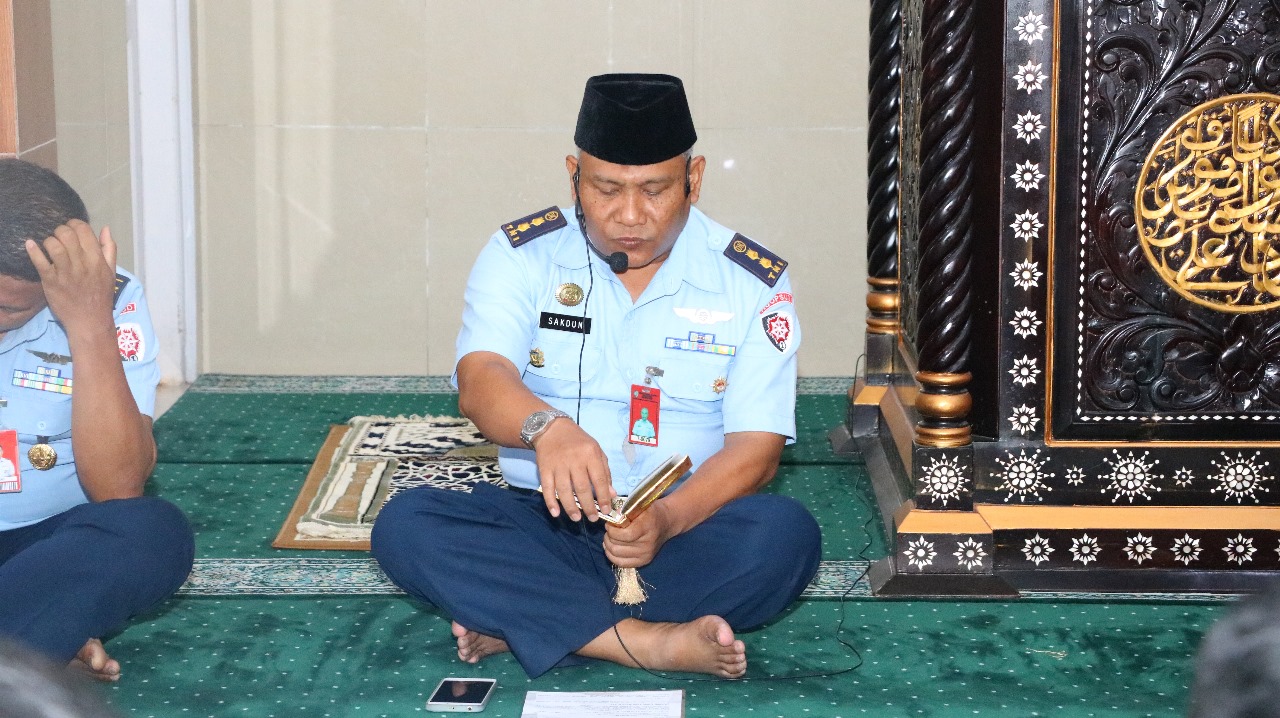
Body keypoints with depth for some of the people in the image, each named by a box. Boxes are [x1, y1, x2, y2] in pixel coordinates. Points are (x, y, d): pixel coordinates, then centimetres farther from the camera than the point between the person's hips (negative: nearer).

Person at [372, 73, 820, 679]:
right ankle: (649, 640, -34)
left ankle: (520, 621, -26)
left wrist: (667, 518, -27)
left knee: (787, 534, -32)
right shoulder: (521, 255, 0)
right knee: (404, 525, -26)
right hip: (544, 523, 1)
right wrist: (545, 426, -40)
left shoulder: (755, 283, 0)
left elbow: (757, 446, -7)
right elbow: (480, 380, -15)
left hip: (686, 523, 0)